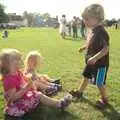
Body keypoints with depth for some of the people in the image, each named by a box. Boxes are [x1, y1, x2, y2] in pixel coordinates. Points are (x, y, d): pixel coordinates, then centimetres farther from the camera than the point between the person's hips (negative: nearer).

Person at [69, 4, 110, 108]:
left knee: (100, 83, 6)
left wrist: (95, 58, -37)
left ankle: (104, 99, 29)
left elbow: (106, 48, -30)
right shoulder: (92, 31, 1)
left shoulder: (101, 32, -26)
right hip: (91, 62, 9)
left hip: (100, 63, -9)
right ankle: (80, 92, 43)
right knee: (86, 77, 23)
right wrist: (85, 47, 13)